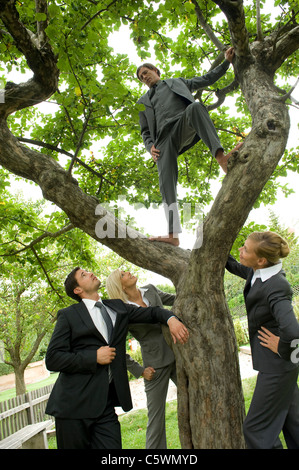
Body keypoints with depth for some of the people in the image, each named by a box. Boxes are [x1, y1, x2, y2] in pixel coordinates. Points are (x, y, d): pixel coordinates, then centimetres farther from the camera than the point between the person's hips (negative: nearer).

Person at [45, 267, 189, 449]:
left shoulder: (117, 308, 14)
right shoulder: (68, 315, -1)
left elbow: (150, 312, 16)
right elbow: (52, 359, -7)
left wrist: (171, 319, -5)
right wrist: (94, 357, -14)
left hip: (105, 406, 4)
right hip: (74, 405, -3)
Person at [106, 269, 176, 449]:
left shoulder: (151, 290, 3)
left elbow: (174, 299, 19)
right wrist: (139, 371, -6)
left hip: (176, 354, 5)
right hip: (156, 365, -5)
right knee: (156, 418, 4)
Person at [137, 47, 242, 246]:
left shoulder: (177, 82, 33)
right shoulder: (143, 101, 34)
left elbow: (207, 79, 32)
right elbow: (145, 131, 26)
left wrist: (227, 61, 23)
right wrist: (150, 146, 5)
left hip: (184, 127, -1)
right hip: (164, 138, 1)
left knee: (195, 106, -37)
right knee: (167, 182, -21)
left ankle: (221, 157, -53)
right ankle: (173, 235, -29)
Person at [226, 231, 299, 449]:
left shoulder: (275, 287, -31)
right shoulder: (259, 273, -4)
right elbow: (236, 267, 17)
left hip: (277, 366, -9)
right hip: (277, 366, 9)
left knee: (256, 429, 4)